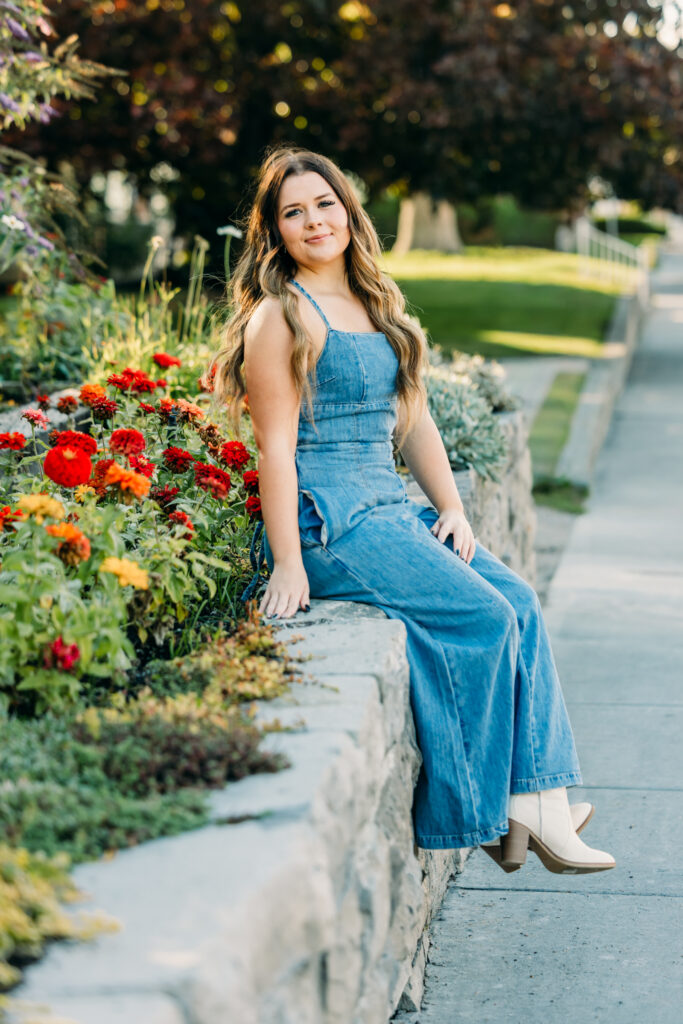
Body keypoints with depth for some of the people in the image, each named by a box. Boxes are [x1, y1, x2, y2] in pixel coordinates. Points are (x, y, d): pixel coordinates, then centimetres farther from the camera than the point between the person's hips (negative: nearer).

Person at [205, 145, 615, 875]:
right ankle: (482, 813, -6)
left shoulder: (377, 307, 19)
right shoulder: (282, 318, -7)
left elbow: (413, 418, 21)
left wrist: (452, 508, 8)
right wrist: (286, 563, -18)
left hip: (390, 508, 8)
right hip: (330, 520, -8)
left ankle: (540, 801, -9)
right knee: (482, 616, -18)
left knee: (521, 602, -8)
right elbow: (276, 446, -12)